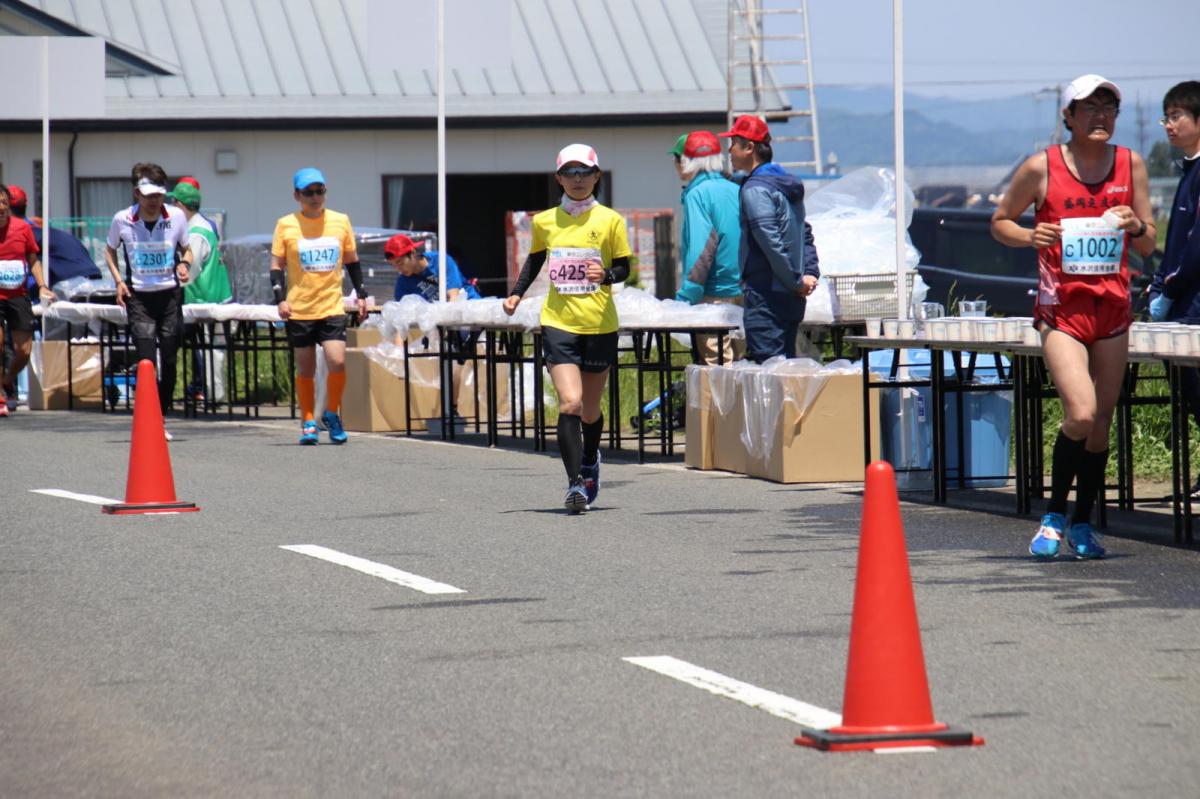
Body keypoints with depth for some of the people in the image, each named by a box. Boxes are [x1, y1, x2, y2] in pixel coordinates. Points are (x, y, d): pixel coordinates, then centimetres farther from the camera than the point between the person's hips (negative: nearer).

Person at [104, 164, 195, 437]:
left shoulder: (176, 217, -2)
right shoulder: (122, 220, -5)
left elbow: (186, 250, 13)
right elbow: (110, 251, 13)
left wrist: (184, 265, -10)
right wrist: (118, 281, -2)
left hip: (170, 294, 2)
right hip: (138, 296, -2)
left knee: (169, 362, 4)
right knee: (147, 360, -13)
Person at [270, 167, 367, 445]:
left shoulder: (340, 221, 6)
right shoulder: (286, 225, 0)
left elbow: (352, 260, 16)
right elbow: (276, 265, 4)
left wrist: (361, 294, 12)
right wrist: (280, 297, -9)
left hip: (332, 307, 1)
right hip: (299, 310, -1)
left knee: (337, 362, -13)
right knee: (305, 369, 5)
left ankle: (332, 414, 8)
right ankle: (308, 422, 19)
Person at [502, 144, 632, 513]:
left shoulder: (610, 220, 1)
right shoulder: (544, 222, 6)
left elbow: (623, 268, 3)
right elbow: (535, 260, 21)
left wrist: (606, 275, -19)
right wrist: (516, 294, 7)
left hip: (599, 325, 0)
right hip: (558, 323, 0)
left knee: (590, 409, 12)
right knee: (570, 403, -17)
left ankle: (589, 461, 42)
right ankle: (575, 482, -17)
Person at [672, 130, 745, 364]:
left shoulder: (697, 195, -8)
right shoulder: (737, 191, 11)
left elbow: (701, 250, -16)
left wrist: (685, 299, -15)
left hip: (714, 298, -7)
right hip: (744, 296, 7)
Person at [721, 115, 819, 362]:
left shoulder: (755, 190, -13)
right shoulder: (788, 185, 17)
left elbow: (771, 243, -20)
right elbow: (805, 233, 18)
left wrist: (796, 281, -14)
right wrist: (810, 273, 8)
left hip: (766, 296, -9)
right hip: (791, 298, 9)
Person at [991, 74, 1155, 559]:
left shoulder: (1131, 165, 5)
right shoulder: (1041, 168, -4)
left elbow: (1148, 246, 10)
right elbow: (999, 222, 7)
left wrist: (1135, 227, -12)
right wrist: (1030, 236, -13)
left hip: (1112, 306, 4)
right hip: (1061, 307, -4)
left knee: (1102, 419, 8)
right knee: (1080, 414, -18)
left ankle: (1082, 524, 21)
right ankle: (1054, 516, 0)